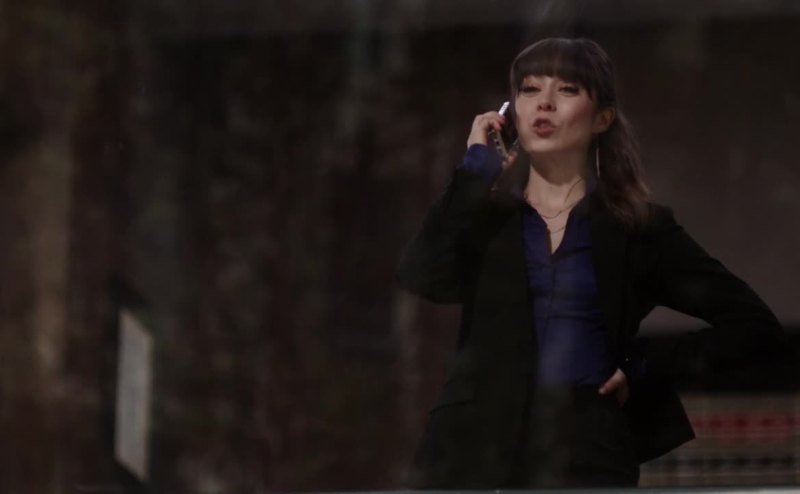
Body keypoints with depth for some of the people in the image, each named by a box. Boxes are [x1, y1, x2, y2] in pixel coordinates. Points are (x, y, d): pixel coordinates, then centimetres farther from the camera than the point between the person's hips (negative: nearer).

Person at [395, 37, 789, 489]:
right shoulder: (484, 216, 14)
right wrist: (476, 168, 2)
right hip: (474, 452, 2)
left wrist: (646, 368, 1)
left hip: (586, 457, -1)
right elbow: (423, 279, -9)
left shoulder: (639, 229, 10)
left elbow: (757, 328, 9)